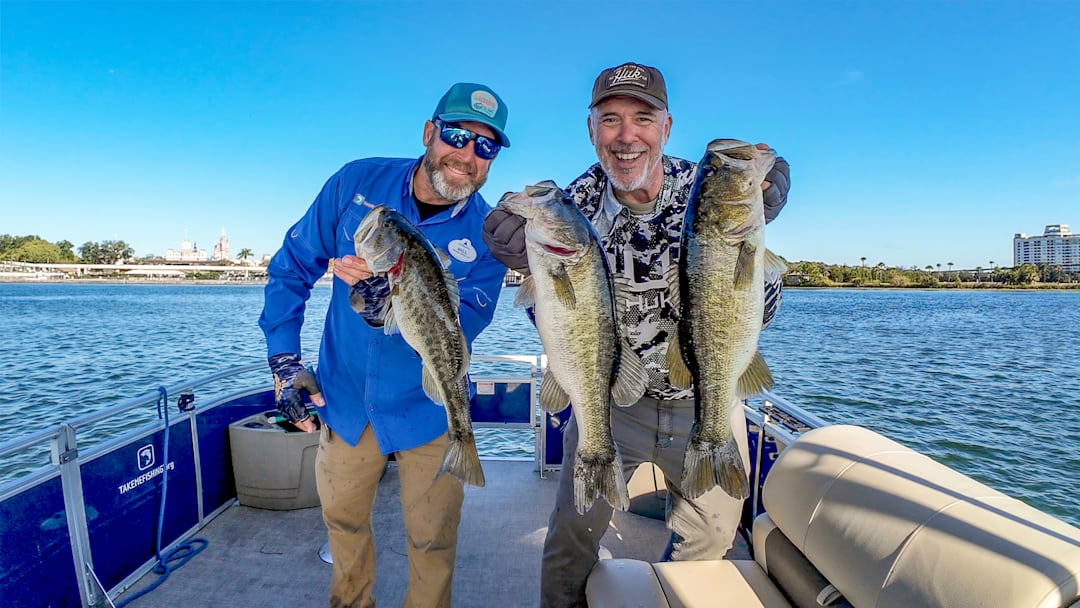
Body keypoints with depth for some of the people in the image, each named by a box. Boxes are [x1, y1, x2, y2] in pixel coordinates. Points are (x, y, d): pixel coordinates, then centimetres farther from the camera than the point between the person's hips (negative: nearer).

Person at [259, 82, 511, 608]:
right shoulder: (357, 182, -11)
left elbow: (461, 326, -24)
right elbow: (291, 268, -3)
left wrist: (390, 302, -41)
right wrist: (283, 360, -7)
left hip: (427, 408, -2)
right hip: (344, 400, 3)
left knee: (432, 541, 11)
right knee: (342, 520, 23)